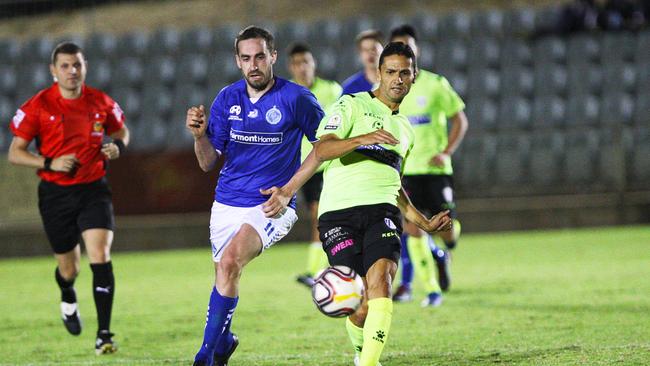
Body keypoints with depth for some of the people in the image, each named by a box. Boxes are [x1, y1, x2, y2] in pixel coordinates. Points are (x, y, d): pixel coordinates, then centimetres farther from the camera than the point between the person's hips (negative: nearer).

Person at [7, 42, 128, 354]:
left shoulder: (101, 103, 0)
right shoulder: (38, 106, -8)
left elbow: (121, 131, 18)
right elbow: (15, 153, -5)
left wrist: (117, 146, -5)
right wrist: (50, 163, -19)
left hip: (93, 190, 1)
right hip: (55, 194, 0)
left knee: (100, 256, -17)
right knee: (69, 268, 10)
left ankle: (104, 334, -14)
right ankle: (68, 298, 49)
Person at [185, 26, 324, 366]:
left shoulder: (296, 98, -8)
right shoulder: (227, 99, 3)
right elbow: (208, 162, 4)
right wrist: (199, 134, -18)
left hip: (272, 205, -5)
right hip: (227, 204, 5)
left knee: (230, 261, -26)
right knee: (223, 274, 10)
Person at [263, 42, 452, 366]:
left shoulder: (405, 129, 27)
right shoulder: (351, 105, 6)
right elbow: (321, 150, -11)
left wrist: (425, 223, 32)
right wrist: (362, 139, -27)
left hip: (382, 211, 4)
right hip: (339, 212, -4)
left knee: (380, 277, -26)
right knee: (359, 304, -13)